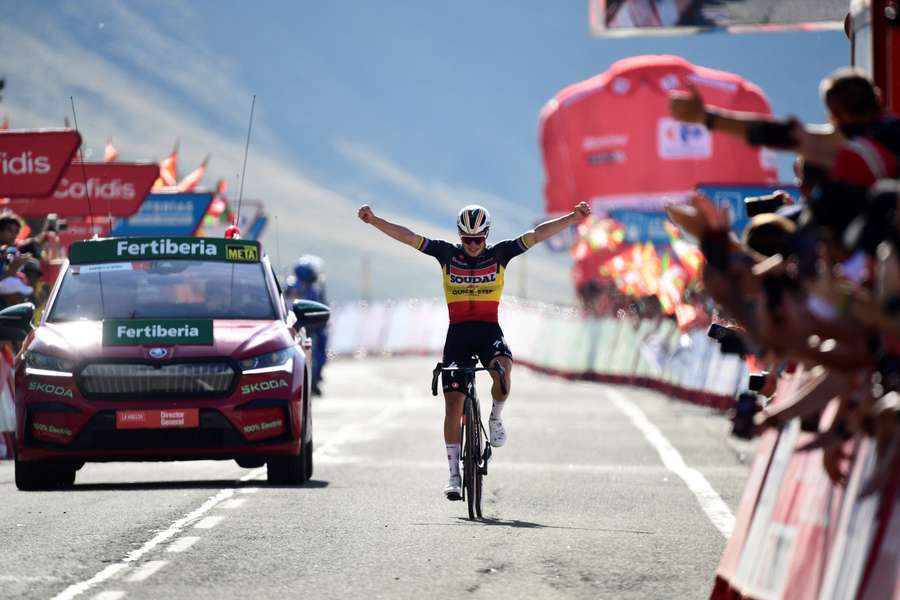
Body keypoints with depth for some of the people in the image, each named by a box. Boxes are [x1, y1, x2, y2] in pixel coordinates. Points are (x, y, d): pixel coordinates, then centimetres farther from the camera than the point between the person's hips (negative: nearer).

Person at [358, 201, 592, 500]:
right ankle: (454, 475, 1)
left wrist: (573, 217, -14)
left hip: (489, 330, -1)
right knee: (453, 402, -5)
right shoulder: (448, 254, 0)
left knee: (502, 368, -34)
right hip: (458, 332, 1)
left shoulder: (499, 253, -1)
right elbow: (408, 237, -5)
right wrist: (374, 220, -14)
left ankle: (496, 418, -2)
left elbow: (536, 235, -7)